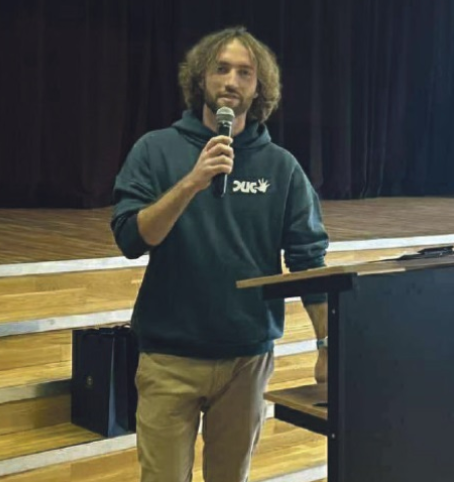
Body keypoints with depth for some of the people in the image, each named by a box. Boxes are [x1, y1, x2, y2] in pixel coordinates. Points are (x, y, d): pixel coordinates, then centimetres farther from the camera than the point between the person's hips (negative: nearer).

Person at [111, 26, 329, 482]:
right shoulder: (157, 149, -3)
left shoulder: (280, 166, 1)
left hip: (248, 358, 2)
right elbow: (130, 238, -12)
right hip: (169, 357, -2)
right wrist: (193, 181, -23)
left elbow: (309, 259, 3)